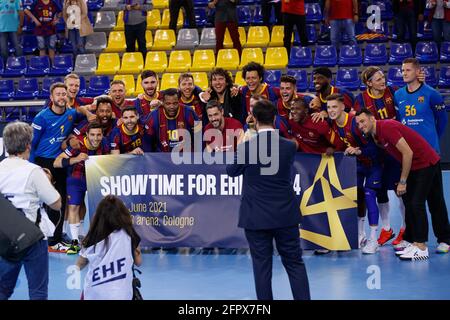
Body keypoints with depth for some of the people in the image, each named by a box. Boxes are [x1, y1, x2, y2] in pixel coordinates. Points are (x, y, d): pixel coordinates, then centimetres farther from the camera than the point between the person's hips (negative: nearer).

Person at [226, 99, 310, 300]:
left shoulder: (246, 147, -13)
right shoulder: (289, 146, -6)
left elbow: (232, 172, 4)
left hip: (257, 217, -2)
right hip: (286, 215, 2)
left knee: (262, 266, 5)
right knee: (295, 263, 10)